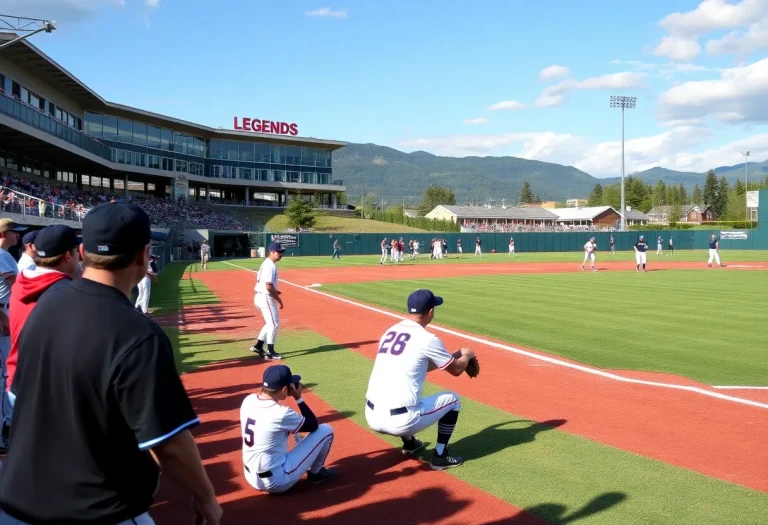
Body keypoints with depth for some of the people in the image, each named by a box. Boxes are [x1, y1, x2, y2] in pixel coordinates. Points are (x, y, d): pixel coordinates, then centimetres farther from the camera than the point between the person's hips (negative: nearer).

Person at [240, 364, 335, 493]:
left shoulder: (248, 400, -4)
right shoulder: (281, 413, -23)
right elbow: (314, 425, -6)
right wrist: (299, 398, -3)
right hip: (277, 482, -7)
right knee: (326, 429, 1)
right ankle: (315, 473, 22)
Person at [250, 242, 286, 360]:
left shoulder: (265, 263, 13)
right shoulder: (270, 266, -18)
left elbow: (259, 281, 18)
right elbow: (269, 286, -24)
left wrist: (274, 292, 14)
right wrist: (278, 300, -17)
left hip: (260, 296, 10)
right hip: (266, 298, -10)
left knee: (271, 323, 20)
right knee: (273, 323, -2)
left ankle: (258, 346, 23)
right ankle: (270, 352, 3)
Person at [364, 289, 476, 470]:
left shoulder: (389, 332, 12)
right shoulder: (427, 339, -8)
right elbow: (456, 370, 6)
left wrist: (452, 356, 33)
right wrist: (466, 356, 28)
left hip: (372, 417, 7)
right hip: (400, 421, -7)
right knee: (452, 399, 15)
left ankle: (409, 443, 43)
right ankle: (440, 456, 16)